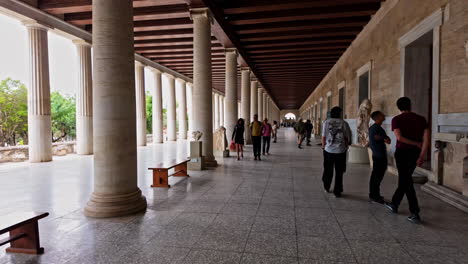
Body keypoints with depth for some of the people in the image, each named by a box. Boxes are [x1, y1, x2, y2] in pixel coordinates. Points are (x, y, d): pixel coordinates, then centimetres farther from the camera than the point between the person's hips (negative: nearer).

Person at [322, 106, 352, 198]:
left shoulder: (326, 122, -4)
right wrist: (345, 146, 15)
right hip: (340, 151, -1)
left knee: (328, 170, 17)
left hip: (328, 150, 1)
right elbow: (348, 138, -1)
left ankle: (326, 187, 32)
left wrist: (323, 146, 11)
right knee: (339, 172, 8)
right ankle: (337, 192, 12)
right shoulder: (344, 123, -5)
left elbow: (323, 136, -3)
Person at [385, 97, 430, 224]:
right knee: (404, 179, 17)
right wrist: (421, 156, -5)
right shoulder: (421, 119, 4)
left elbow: (399, 137, -19)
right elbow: (426, 139, -4)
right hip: (415, 153, 5)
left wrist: (416, 144, -9)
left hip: (402, 152, -5)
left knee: (406, 181, 1)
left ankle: (415, 214, -2)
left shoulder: (396, 119, -6)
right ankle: (394, 204, 30)